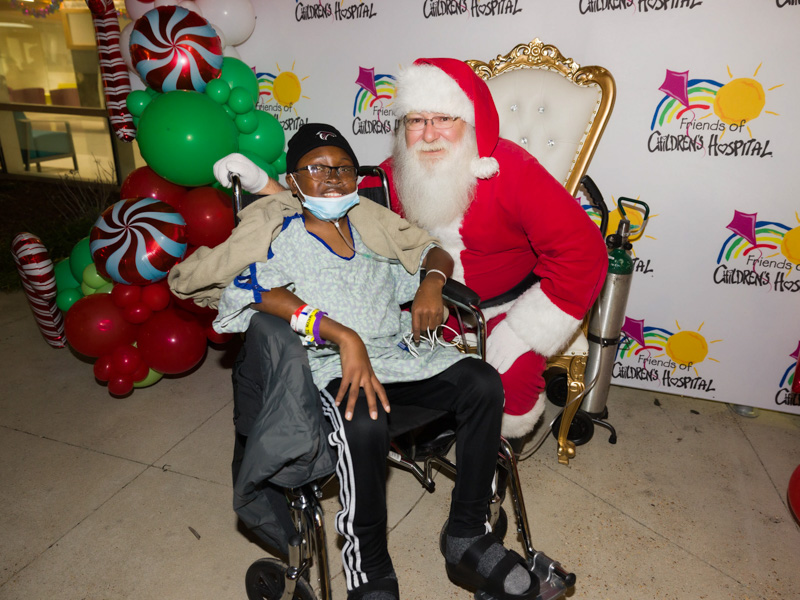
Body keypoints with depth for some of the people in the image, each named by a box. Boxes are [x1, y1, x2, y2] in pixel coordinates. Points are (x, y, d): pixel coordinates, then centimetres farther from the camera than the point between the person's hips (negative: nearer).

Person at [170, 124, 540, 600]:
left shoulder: (370, 219, 18)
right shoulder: (280, 232, 2)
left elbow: (434, 251, 21)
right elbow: (254, 288, -18)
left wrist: (432, 282, -5)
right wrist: (340, 334, -28)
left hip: (400, 348, 6)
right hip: (333, 363, -5)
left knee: (484, 383, -18)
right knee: (364, 426, -36)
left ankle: (466, 538, -3)